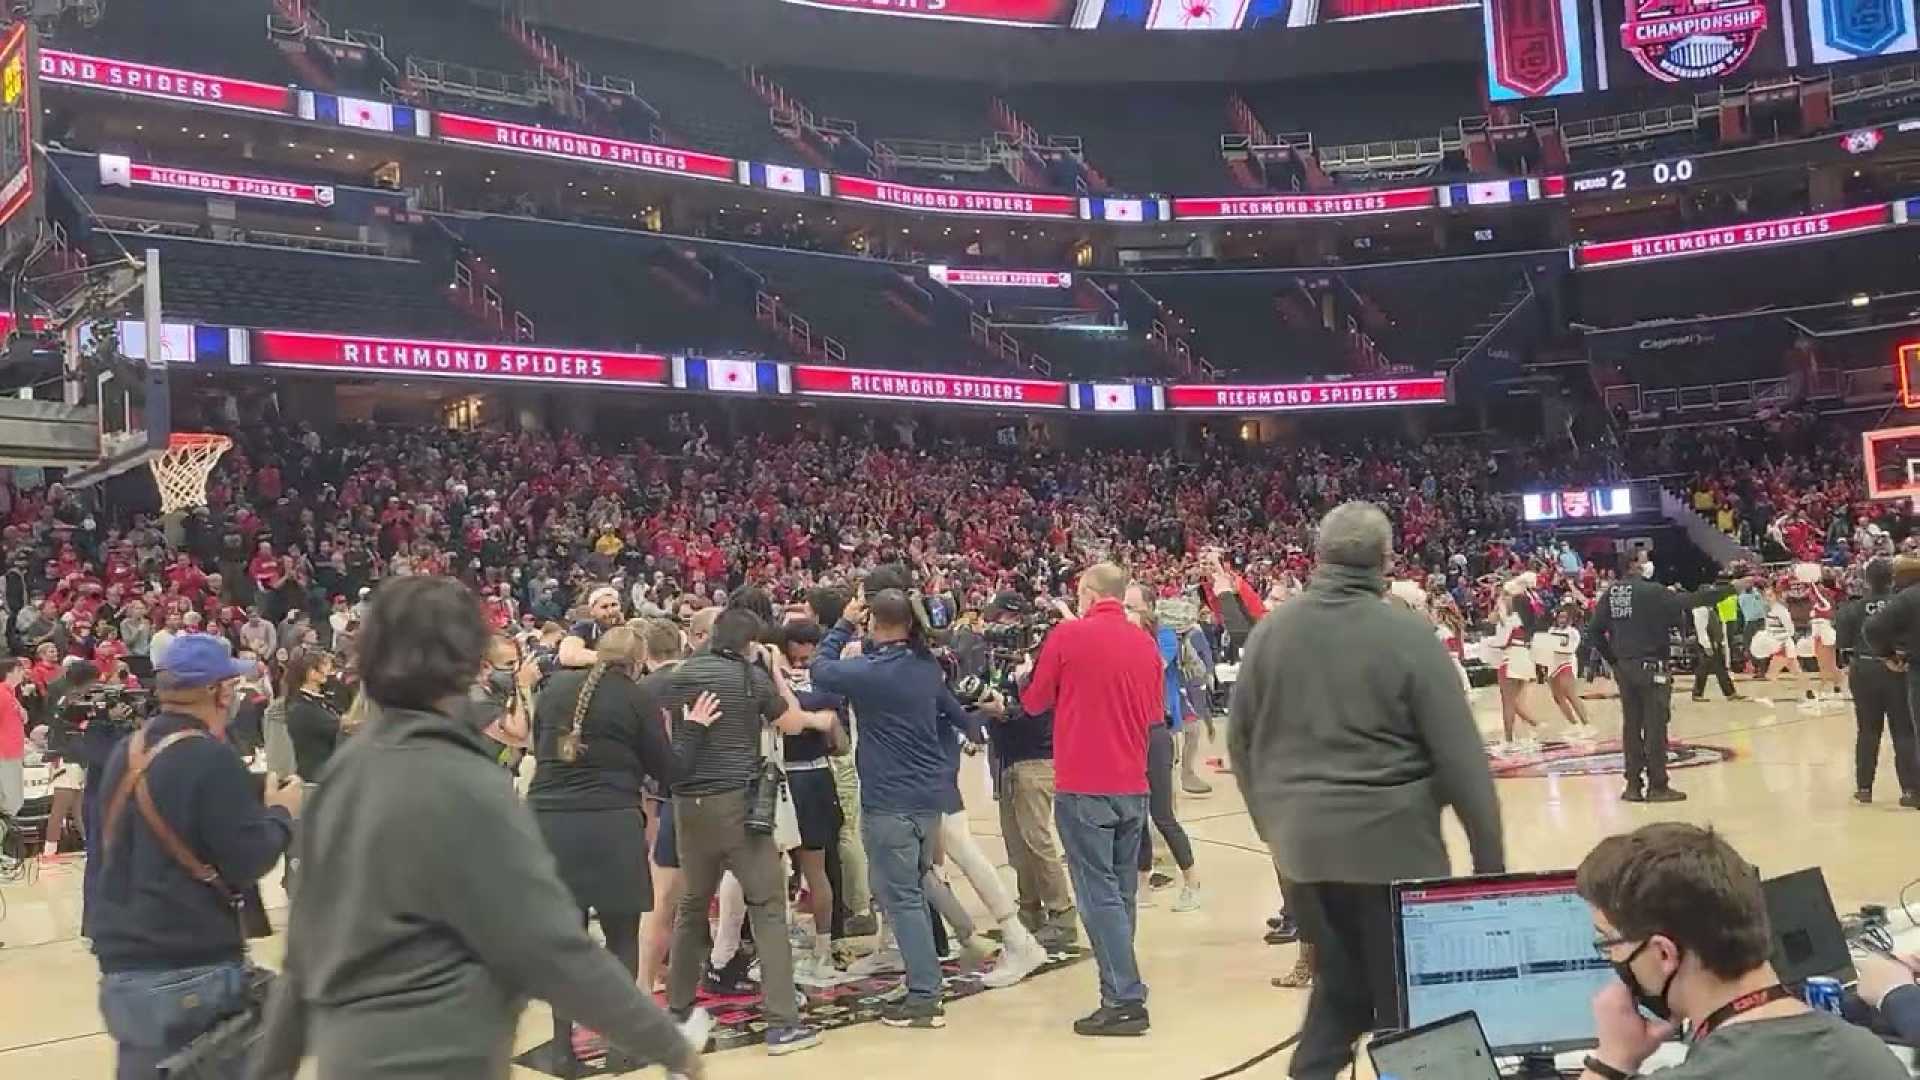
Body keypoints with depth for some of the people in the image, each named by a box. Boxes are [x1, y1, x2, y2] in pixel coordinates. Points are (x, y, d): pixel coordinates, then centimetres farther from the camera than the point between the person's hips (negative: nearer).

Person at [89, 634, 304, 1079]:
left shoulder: (125, 753, 7)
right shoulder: (212, 758, -16)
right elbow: (248, 862, -16)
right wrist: (281, 813, 0)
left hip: (124, 962, 8)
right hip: (189, 970, -8)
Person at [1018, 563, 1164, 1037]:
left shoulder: (1067, 635, -9)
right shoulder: (1145, 643, 3)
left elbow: (1034, 702, 3)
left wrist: (1023, 678, 23)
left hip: (1083, 786, -5)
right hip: (1132, 785, 5)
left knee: (1099, 894, -2)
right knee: (1122, 891, 14)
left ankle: (1125, 1000, -5)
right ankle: (1122, 989, 21)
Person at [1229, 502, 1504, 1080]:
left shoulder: (1270, 631, 2)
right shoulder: (1408, 633, -12)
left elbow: (1240, 740, 10)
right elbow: (1460, 755, -11)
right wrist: (1489, 854, -4)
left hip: (1301, 843, 5)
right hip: (1391, 839, -4)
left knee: (1338, 984, 19)